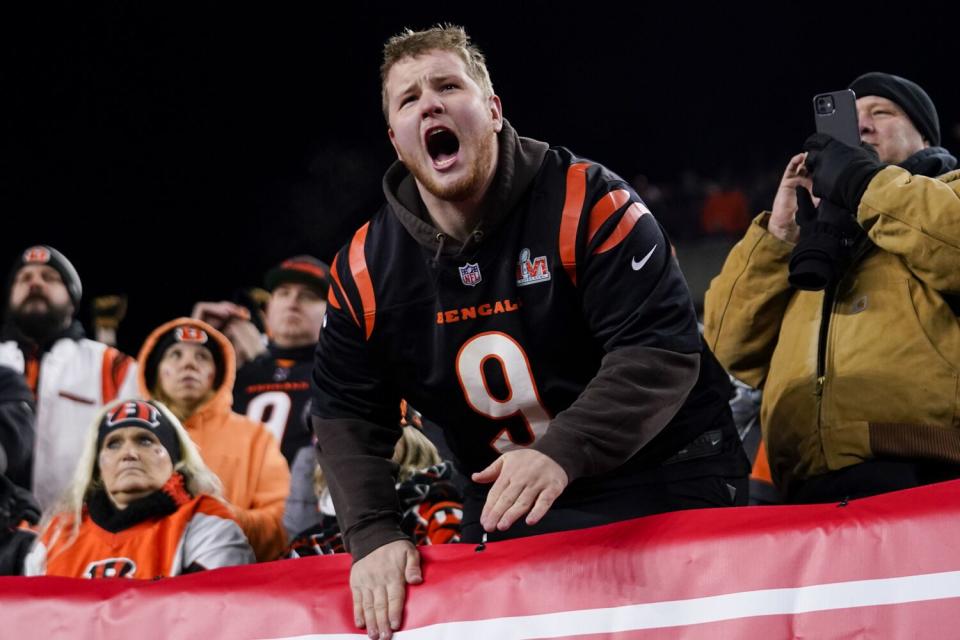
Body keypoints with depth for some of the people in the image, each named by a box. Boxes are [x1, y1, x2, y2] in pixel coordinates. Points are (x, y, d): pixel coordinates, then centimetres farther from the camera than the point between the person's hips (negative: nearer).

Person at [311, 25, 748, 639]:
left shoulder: (587, 204, -18)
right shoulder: (366, 269, -2)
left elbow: (660, 350, -25)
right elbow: (348, 413, 4)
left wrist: (561, 453, -38)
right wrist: (373, 536, -12)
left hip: (660, 486, -4)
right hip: (507, 505, 4)